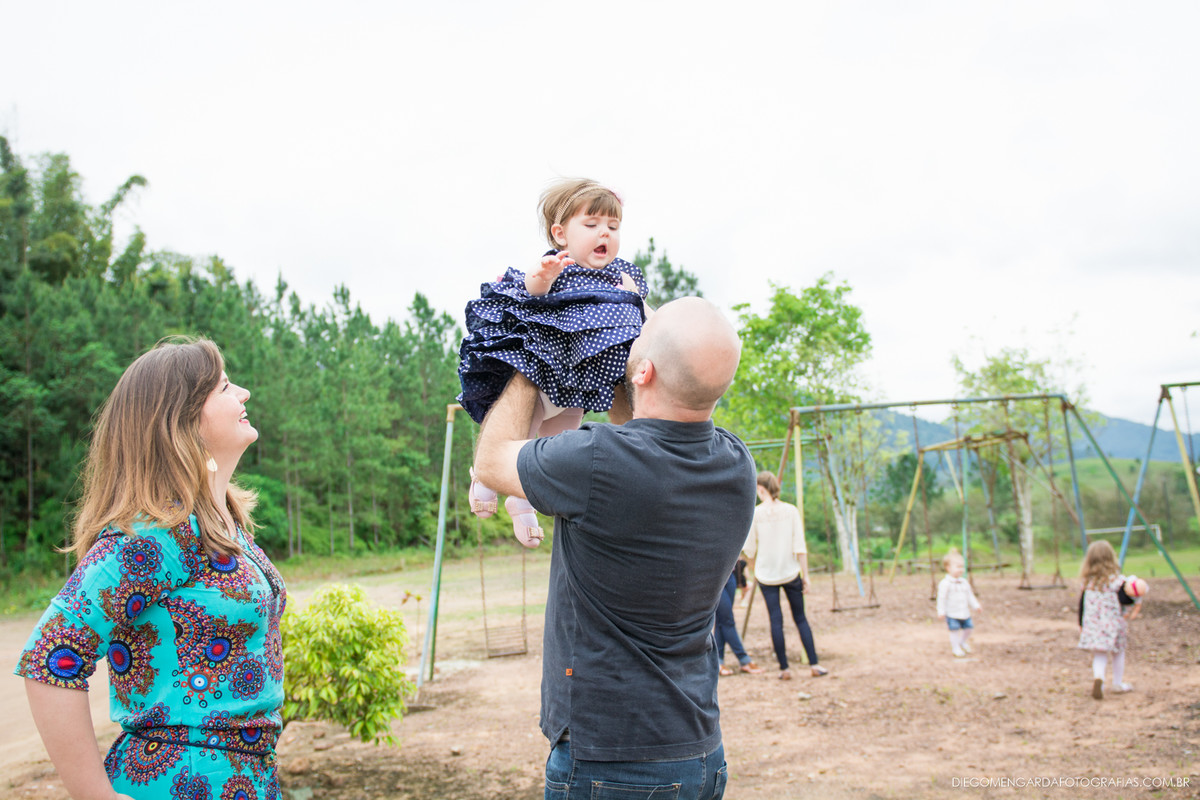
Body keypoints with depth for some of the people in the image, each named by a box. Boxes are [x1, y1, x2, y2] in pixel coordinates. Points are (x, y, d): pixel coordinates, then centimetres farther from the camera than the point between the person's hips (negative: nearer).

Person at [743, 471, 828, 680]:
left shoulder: (755, 513, -6)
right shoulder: (791, 510, -2)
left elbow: (749, 549, 0)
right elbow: (800, 547, -4)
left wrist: (754, 569, 18)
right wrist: (805, 575, 0)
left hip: (766, 575, -1)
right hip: (791, 573, 1)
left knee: (776, 621, 3)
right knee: (800, 618, 11)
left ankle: (784, 669, 5)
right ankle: (814, 665, 9)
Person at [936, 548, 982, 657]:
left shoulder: (964, 582, 7)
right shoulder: (945, 583, -15)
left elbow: (970, 595, 17)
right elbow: (942, 598, -14)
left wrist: (976, 605, 10)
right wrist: (941, 612, -15)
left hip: (965, 612, 7)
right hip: (952, 614, -7)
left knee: (968, 628, 11)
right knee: (954, 631, -5)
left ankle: (962, 642, 36)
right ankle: (956, 648, 12)